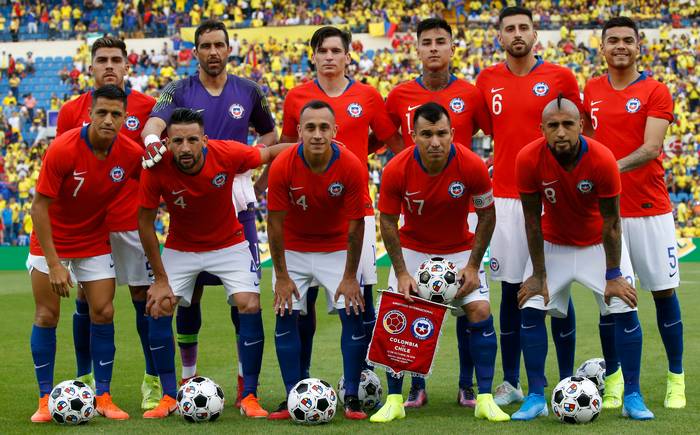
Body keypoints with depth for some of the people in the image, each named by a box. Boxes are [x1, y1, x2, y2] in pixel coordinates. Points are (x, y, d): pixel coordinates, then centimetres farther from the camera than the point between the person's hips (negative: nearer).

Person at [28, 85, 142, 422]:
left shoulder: (131, 153, -16)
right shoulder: (62, 150, -26)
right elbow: (39, 206, -22)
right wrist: (54, 265, -25)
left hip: (96, 241, 3)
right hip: (52, 240, -3)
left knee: (103, 313, -3)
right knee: (47, 316, -2)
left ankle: (103, 397, 6)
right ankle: (45, 399, 7)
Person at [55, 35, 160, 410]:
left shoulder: (147, 107, -1)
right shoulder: (71, 112, 3)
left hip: (133, 221, -1)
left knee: (145, 298, 0)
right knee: (86, 300, 6)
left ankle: (153, 383, 8)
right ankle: (85, 380, 17)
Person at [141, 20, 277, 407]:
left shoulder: (248, 92, 6)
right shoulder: (179, 91, 0)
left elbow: (270, 136, 18)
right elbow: (155, 122, -20)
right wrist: (151, 139, -44)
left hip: (236, 204, 1)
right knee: (189, 292, 5)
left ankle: (246, 380, 6)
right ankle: (188, 377, 17)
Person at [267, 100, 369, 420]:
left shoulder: (352, 167, -23)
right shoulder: (282, 166, -22)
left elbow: (355, 225, -15)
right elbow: (275, 223, -14)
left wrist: (350, 277, -13)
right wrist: (282, 277, -13)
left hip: (337, 247, 0)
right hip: (293, 248, 0)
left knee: (353, 315, -9)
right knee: (286, 317, -7)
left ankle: (352, 397, -1)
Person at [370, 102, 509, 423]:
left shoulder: (473, 166, -26)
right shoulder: (396, 170, -25)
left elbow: (487, 215, -11)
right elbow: (388, 220, -12)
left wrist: (473, 266, -13)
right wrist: (401, 273, -16)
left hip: (460, 249, 0)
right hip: (412, 249, 0)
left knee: (480, 311, -13)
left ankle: (485, 400, -4)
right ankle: (394, 400, 3)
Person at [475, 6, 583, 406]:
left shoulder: (560, 77, 0)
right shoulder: (487, 81, 7)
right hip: (505, 198, 2)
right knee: (511, 290, 6)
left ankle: (568, 380, 8)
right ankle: (511, 382, 13)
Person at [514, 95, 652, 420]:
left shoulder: (602, 159, -29)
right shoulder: (529, 159, -26)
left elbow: (611, 222, -19)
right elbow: (533, 221, -16)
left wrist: (613, 276, -15)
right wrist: (538, 275, -12)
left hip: (598, 243, -1)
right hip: (553, 244, 1)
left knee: (625, 310, -10)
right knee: (531, 310, -10)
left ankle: (633, 398, 2)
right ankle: (536, 398, 1)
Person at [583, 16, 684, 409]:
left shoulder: (656, 93, -3)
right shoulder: (591, 91, 9)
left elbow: (650, 148, -14)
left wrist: (616, 167, -30)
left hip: (650, 208, -3)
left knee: (664, 291, 2)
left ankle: (676, 380, 10)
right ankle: (613, 381, 12)